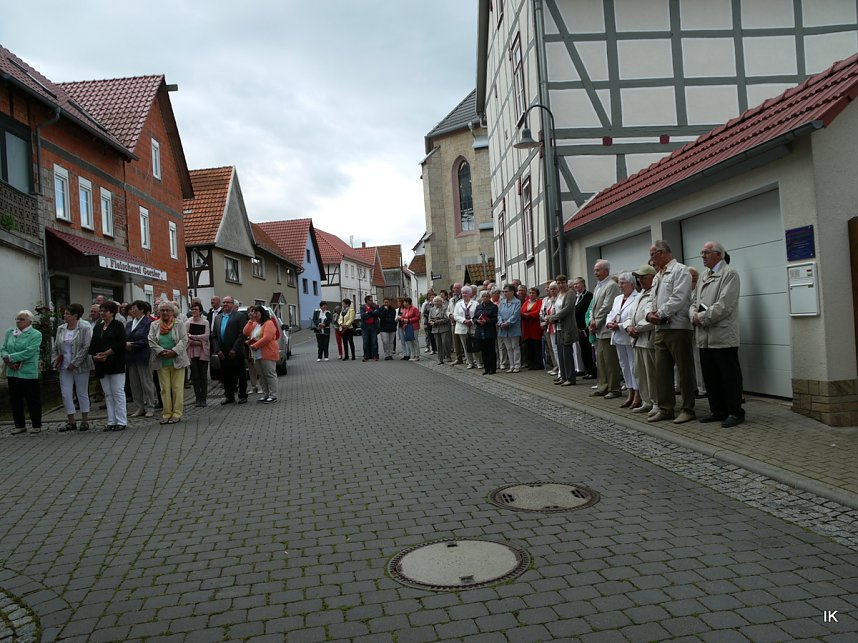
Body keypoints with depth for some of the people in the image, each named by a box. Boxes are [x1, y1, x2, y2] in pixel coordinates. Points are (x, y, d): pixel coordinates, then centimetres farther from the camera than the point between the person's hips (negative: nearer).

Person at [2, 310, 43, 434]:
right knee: (15, 400, 11)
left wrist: (10, 357, -18)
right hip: (12, 372, 5)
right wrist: (9, 362, -12)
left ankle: (36, 425, 13)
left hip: (28, 373, -5)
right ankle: (19, 425, 22)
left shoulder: (35, 334, -5)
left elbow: (29, 352, -16)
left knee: (33, 400, 3)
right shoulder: (9, 332, 11)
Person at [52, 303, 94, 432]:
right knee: (66, 394, 3)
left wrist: (74, 363, -16)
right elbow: (55, 347, 18)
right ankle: (71, 422, 13)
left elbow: (87, 347, -14)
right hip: (64, 368, 5)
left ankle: (85, 421, 15)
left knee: (82, 393, 4)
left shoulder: (85, 328, -8)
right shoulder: (61, 329, 10)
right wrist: (56, 360, 2)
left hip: (80, 367, -5)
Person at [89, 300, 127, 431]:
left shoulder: (118, 326, -3)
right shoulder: (97, 327, 15)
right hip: (101, 365, 6)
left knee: (118, 392, -5)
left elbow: (120, 344, -14)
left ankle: (121, 422, -1)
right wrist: (95, 356, -7)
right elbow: (92, 345, 12)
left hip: (115, 364, -6)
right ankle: (111, 422, 13)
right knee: (108, 394, 9)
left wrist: (105, 354, -15)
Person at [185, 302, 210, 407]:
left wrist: (192, 336, -9)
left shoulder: (205, 322, 4)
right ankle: (197, 398, 8)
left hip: (203, 352, -1)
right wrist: (199, 341, -13)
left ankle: (203, 398, 5)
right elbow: (185, 337, -5)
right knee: (195, 376, 2)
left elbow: (207, 336, -7)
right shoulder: (187, 322, 4)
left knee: (203, 376, 0)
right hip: (192, 352, 1)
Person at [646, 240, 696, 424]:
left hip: (678, 327, -8)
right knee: (661, 370, 8)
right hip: (660, 329, 8)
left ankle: (687, 409, 7)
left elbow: (678, 298, -15)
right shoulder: (658, 276, 21)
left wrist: (660, 314, -12)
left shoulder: (680, 270, -5)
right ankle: (665, 409, 15)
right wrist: (650, 314, 0)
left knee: (685, 370, 0)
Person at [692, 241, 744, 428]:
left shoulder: (729, 274, -6)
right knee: (710, 377, 12)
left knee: (730, 377, 0)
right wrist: (694, 315, -3)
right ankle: (717, 411, 23)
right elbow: (695, 302, 18)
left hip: (723, 337, -8)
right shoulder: (703, 277, 19)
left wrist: (702, 318, -13)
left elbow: (724, 305, -16)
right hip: (705, 337, 8)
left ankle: (735, 412, 9)